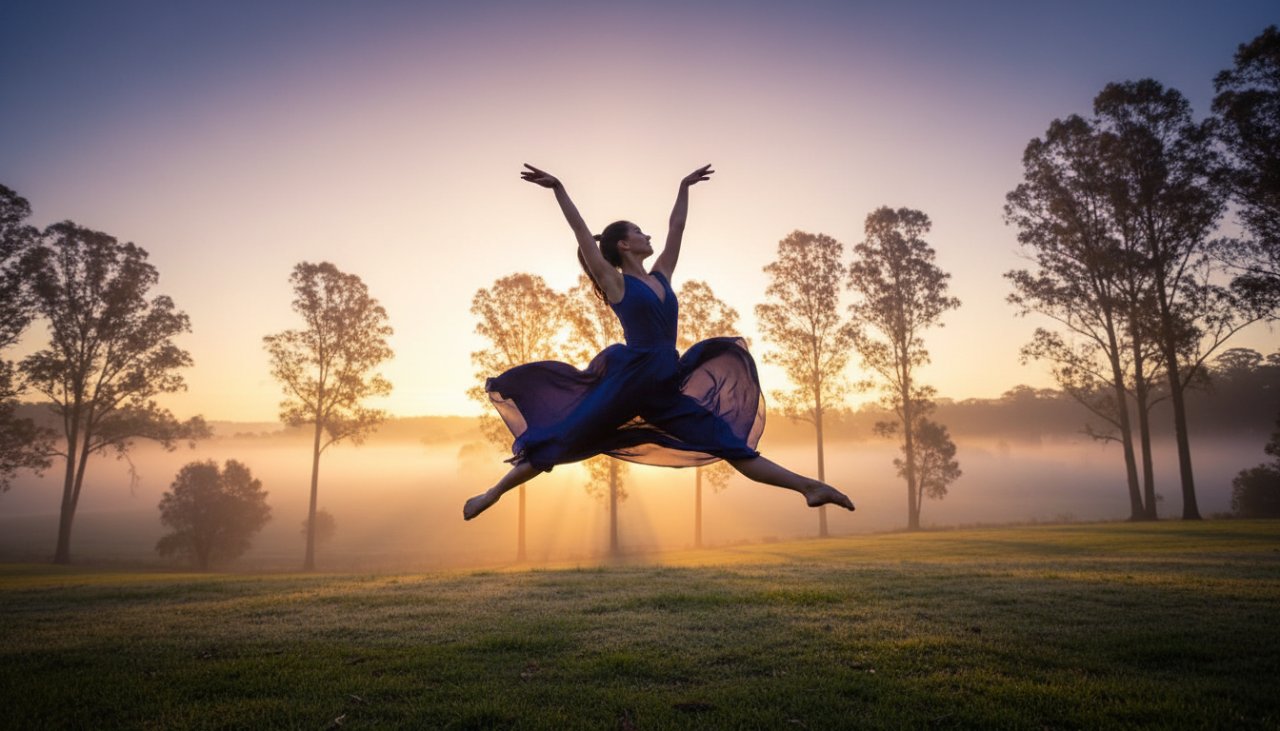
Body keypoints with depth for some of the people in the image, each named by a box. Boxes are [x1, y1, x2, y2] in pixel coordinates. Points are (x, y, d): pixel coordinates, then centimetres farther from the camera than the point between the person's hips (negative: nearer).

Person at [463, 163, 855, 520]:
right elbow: (583, 234, -6)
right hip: (626, 383, -6)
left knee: (732, 445, 5)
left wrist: (684, 187, 32)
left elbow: (676, 227, 25)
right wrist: (558, 189, -8)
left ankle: (808, 486, 6)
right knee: (558, 442, 0)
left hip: (666, 391, 6)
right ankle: (492, 494, 14)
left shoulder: (660, 276, 17)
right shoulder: (615, 283, 1)